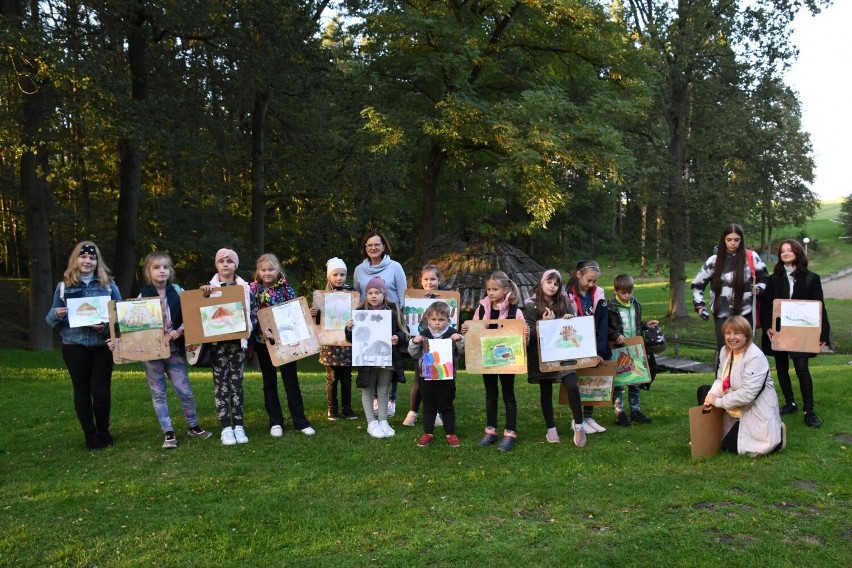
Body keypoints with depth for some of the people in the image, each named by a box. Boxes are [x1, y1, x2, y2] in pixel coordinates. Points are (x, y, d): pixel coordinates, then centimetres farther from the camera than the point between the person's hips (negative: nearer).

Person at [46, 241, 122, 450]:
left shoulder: (108, 284, 3)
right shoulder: (63, 286, 5)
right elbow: (50, 319, 9)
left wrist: (107, 326, -16)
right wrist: (56, 314, -15)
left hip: (102, 346, -1)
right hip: (74, 347, 1)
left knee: (101, 391, -1)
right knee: (82, 390, 7)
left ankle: (104, 433, 18)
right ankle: (90, 435, 18)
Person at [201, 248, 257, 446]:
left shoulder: (245, 288, 5)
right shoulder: (209, 288, 3)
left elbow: (254, 314, 7)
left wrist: (247, 327, -8)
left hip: (238, 341, 1)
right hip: (217, 341, -1)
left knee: (237, 382, 5)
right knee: (221, 383, 0)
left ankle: (239, 426, 9)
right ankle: (226, 428, 3)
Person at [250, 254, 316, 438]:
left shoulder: (286, 288, 1)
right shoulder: (253, 289, -2)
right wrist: (262, 330, -25)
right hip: (263, 341, 0)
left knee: (291, 381, 4)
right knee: (269, 383, 9)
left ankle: (300, 421, 11)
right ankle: (275, 422, 18)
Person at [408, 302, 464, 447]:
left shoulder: (453, 334, -4)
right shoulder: (423, 335, 0)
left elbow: (462, 351, -2)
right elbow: (414, 354, 4)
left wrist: (460, 340, -19)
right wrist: (414, 342, -13)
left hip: (447, 377, -1)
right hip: (426, 377, 2)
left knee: (446, 407, 9)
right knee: (428, 406, 12)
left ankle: (450, 434, 20)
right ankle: (428, 433, 22)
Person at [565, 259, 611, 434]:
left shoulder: (598, 294, 1)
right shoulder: (567, 294, -8)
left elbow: (602, 324, -3)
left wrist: (600, 351, -12)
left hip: (594, 349, 3)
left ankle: (589, 417, 18)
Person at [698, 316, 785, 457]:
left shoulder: (756, 358, -28)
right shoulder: (725, 350, 0)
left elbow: (747, 394, -33)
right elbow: (721, 379, 5)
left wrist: (718, 402, -25)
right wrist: (712, 395, -17)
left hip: (756, 411, -9)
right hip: (736, 405, 9)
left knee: (729, 446, -8)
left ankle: (776, 434, 7)